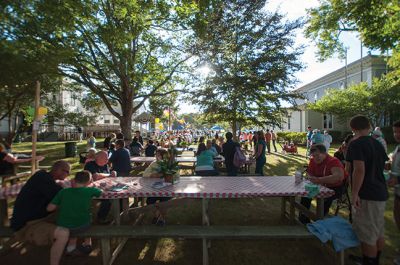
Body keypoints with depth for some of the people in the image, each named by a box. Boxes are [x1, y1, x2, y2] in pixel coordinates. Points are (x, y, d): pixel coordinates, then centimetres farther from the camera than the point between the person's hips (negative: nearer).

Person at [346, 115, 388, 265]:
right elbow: (381, 166, 22)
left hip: (367, 195, -9)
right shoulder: (377, 144, 10)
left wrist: (354, 194, -21)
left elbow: (359, 170, -25)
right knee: (378, 232, 20)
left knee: (367, 235, 3)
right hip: (381, 193, 9)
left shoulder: (356, 144, -17)